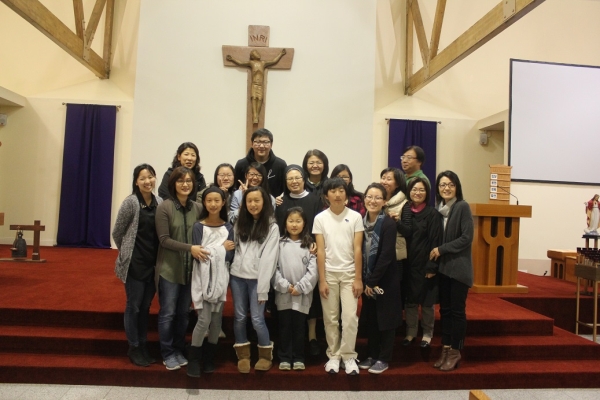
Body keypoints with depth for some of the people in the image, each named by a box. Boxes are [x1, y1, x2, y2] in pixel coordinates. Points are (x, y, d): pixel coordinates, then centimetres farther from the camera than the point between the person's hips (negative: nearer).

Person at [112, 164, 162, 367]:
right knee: (134, 306, 7)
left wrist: (154, 255, 7)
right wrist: (127, 252, 5)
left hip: (153, 263, 5)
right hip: (135, 263, -4)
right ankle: (133, 348, 23)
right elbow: (117, 232, -4)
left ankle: (143, 345, 28)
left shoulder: (159, 202, 2)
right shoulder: (131, 202, -12)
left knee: (146, 306, 15)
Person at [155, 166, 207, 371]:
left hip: (190, 269, 4)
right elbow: (164, 239, -14)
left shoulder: (198, 208, 0)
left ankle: (179, 351, 30)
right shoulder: (164, 207, -10)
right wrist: (189, 248, -22)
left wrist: (200, 250, -11)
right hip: (169, 269, -3)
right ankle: (168, 354, 23)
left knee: (184, 313, 14)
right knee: (168, 313, 6)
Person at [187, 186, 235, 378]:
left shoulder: (228, 227, 3)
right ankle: (194, 359, 11)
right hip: (203, 278, -2)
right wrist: (221, 248, -8)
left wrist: (210, 251, -13)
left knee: (216, 320, 8)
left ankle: (209, 357, 25)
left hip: (220, 278, 3)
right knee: (204, 320, -7)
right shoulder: (198, 226, -3)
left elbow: (229, 256, -4)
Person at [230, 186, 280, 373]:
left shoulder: (272, 227, -3)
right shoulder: (240, 223, 13)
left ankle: (266, 355, 16)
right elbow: (234, 249, 12)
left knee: (257, 319, -5)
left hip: (256, 279, -4)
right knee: (239, 317, 8)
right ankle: (243, 355, 23)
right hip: (237, 276, 4)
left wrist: (263, 289, -13)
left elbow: (269, 259, -9)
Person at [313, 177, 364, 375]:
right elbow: (320, 251, -2)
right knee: (330, 318, 7)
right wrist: (321, 280, -6)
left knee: (350, 317, -3)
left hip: (349, 273, 0)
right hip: (329, 273, 1)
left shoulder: (355, 217, -2)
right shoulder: (320, 218, -1)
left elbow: (357, 249, -3)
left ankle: (348, 356, 13)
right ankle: (333, 355, 20)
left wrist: (358, 278, -6)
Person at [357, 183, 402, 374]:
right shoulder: (362, 221, 1)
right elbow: (361, 252, 2)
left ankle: (384, 359, 20)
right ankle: (372, 355, 29)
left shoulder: (389, 223, -15)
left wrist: (372, 281, -15)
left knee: (385, 319, 7)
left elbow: (386, 256, -18)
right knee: (370, 319, 14)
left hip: (386, 279, -5)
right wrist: (365, 280, -4)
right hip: (367, 279, 5)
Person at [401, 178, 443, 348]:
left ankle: (427, 334, 26)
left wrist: (432, 266, -14)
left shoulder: (433, 214, -7)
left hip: (425, 265, -3)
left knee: (427, 302, 9)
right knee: (409, 301, 11)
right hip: (407, 264, 3)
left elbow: (436, 242, -10)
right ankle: (410, 332, 27)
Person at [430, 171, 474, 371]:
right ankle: (446, 349, 20)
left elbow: (467, 238, -14)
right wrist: (434, 257, 0)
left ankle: (455, 351, 15)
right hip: (443, 266, 5)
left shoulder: (463, 207, -9)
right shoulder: (438, 209, 6)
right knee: (444, 309, 10)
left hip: (459, 267, -5)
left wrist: (441, 249, -14)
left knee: (457, 309, 3)